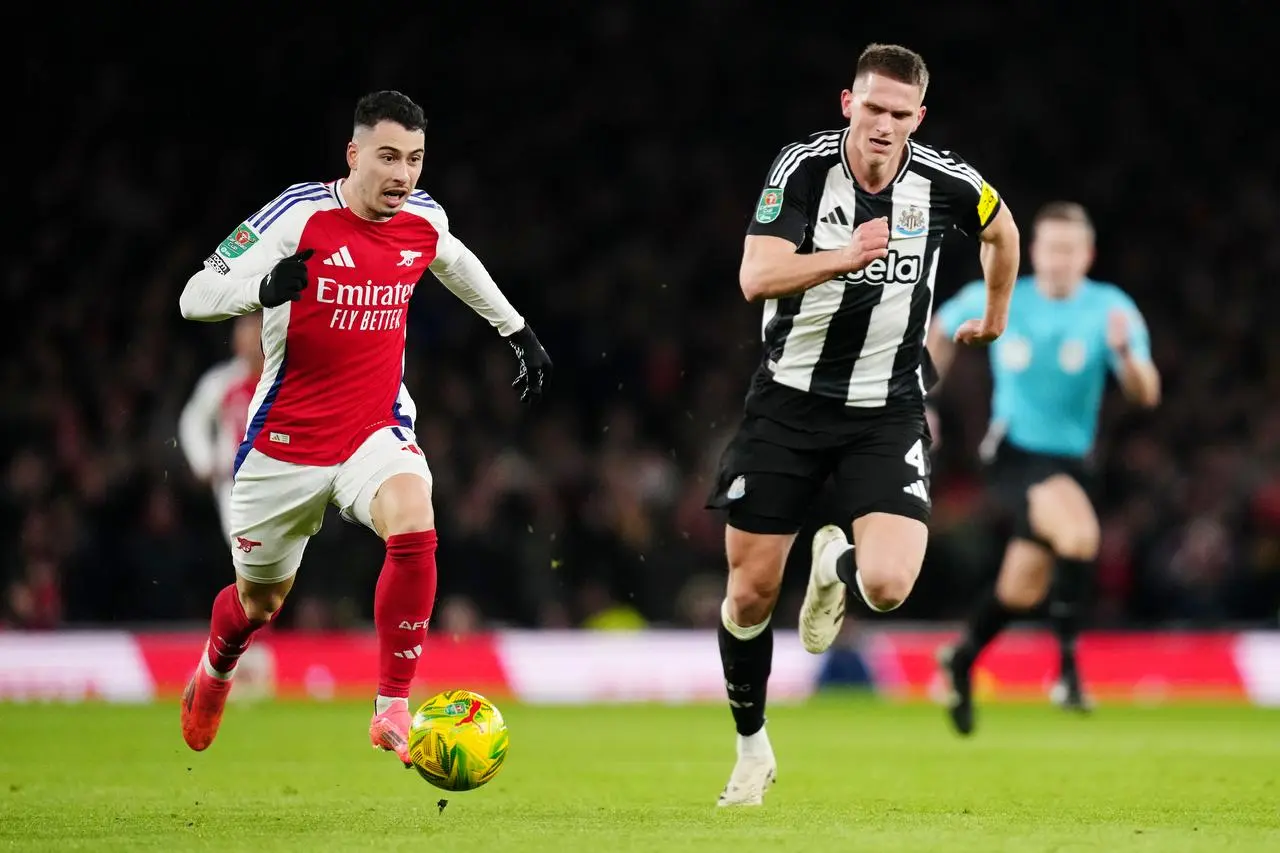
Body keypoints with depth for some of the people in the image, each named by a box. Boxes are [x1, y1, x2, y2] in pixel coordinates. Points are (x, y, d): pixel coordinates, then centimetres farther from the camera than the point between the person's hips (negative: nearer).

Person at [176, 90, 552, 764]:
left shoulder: (423, 218, -2)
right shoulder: (300, 216, -17)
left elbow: (455, 262, 24)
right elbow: (195, 297, -18)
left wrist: (518, 330, 31)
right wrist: (261, 289, -38)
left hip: (378, 429, 2)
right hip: (286, 442, -2)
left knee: (414, 527, -30)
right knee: (259, 601, 14)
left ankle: (392, 709, -22)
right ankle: (215, 669, 51)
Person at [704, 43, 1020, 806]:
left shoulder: (944, 182, -8)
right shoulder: (803, 168, -14)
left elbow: (1002, 228, 16)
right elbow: (757, 277, -25)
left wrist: (995, 318, 26)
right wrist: (843, 258, -39)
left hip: (888, 411, 0)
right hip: (789, 399, 0)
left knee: (888, 585, -19)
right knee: (751, 590, 3)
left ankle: (837, 566, 19)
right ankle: (753, 749, 26)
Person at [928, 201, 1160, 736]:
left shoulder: (1110, 309, -8)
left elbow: (1145, 395, -18)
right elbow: (942, 331, 14)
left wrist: (1125, 353, -38)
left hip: (1070, 460, 4)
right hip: (1015, 453, -4)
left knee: (1023, 591, 16)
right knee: (1080, 534, -31)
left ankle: (962, 662, 43)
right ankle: (1067, 662, -23)